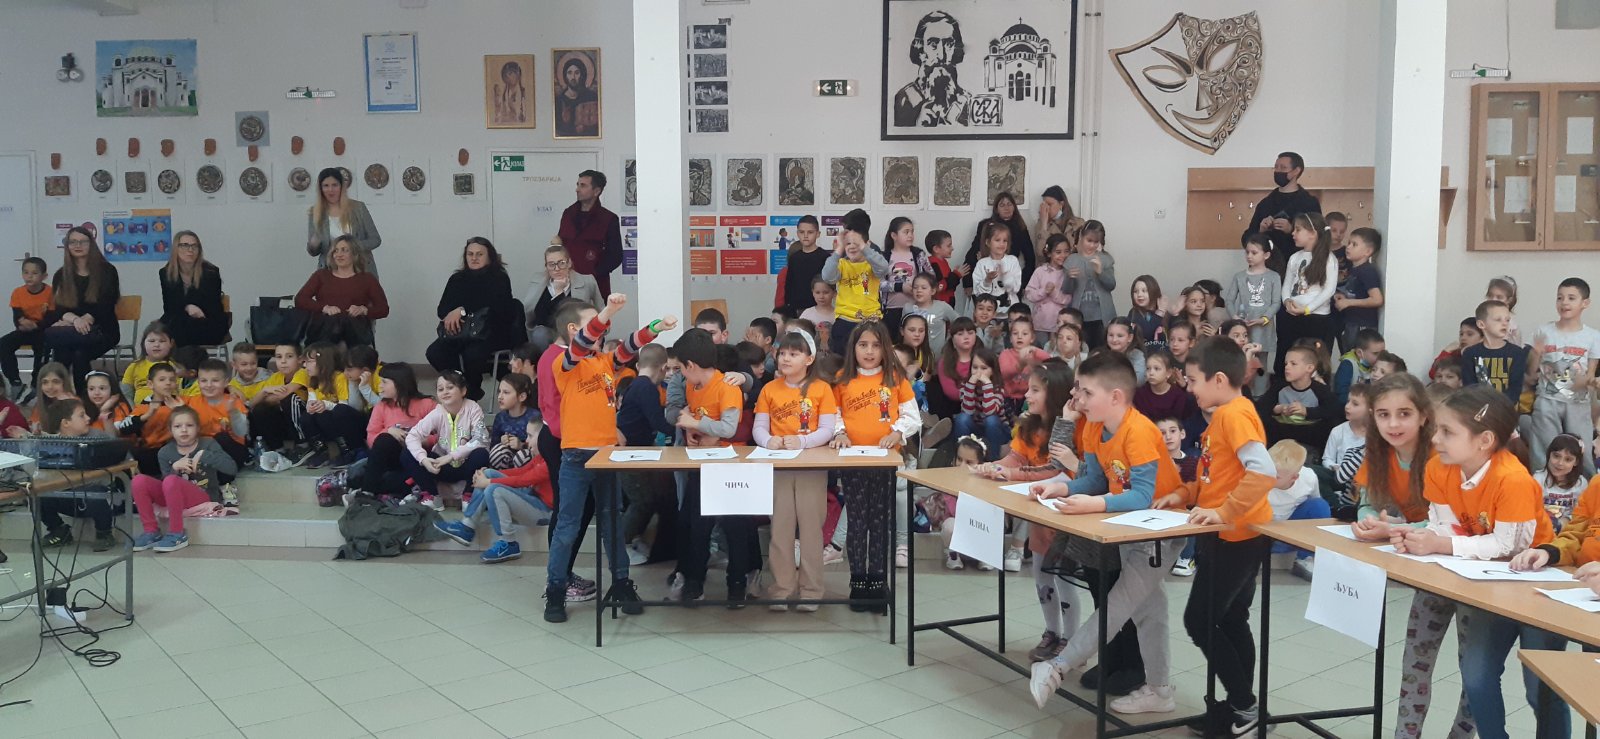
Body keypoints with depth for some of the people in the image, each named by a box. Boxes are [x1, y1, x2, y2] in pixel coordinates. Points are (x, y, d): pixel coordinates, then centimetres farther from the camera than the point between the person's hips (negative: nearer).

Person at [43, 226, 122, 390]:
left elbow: (105, 306, -6)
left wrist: (83, 320, -21)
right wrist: (74, 319, -22)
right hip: (72, 332, 2)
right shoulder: (61, 275, 13)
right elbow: (58, 308, 2)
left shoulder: (107, 271, 4)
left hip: (102, 332, -2)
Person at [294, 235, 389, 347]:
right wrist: (325, 308, -7)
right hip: (323, 326, 1)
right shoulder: (321, 275, 26)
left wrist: (363, 310, -10)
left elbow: (383, 308, 13)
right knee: (332, 321, -38)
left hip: (356, 326, -1)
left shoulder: (367, 278, 23)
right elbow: (299, 300, 12)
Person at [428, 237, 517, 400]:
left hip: (488, 333, -4)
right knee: (434, 352, -25)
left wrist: (462, 310, -18)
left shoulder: (500, 279, 3)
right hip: (458, 332, 4)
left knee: (472, 354, -36)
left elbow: (495, 305, -13)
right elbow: (441, 309, 8)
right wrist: (451, 316, -17)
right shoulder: (457, 279, 17)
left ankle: (471, 393, -5)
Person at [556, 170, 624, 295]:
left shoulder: (609, 219, -1)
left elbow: (616, 257, -3)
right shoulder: (568, 213, 13)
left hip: (595, 286, -4)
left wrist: (593, 275, -12)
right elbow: (559, 243, 22)